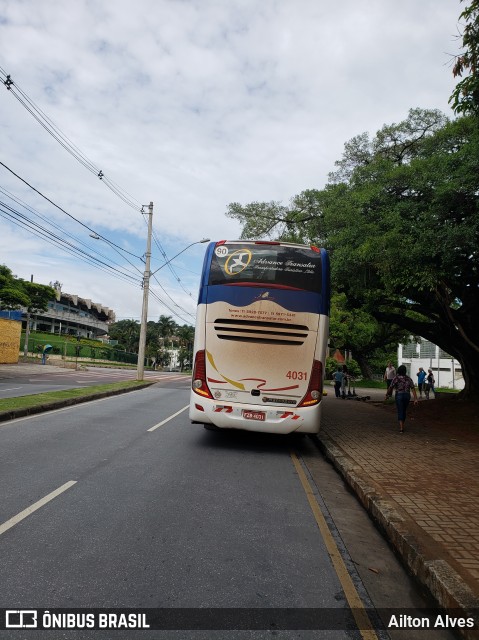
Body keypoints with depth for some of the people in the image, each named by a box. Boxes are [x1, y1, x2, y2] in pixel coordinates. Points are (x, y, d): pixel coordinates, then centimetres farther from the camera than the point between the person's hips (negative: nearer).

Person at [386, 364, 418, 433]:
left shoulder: (396, 378, -8)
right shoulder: (408, 378, 2)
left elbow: (390, 387, -7)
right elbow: (413, 389, -4)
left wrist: (387, 394, 10)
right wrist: (415, 399, -4)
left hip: (399, 395, -4)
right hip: (407, 395, 4)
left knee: (400, 412, 0)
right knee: (404, 411, 20)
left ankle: (401, 428, -9)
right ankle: (402, 426, 32)